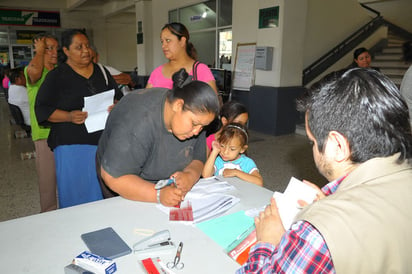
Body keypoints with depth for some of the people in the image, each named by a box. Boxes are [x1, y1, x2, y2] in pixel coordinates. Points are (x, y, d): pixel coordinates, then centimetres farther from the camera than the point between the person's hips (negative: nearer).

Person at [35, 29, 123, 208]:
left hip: (104, 141, 4)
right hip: (72, 145, -3)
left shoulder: (101, 72, 14)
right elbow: (42, 109, -1)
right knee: (76, 193, 1)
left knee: (103, 192, 7)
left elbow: (119, 97, 18)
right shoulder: (56, 76, 2)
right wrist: (69, 116, -18)